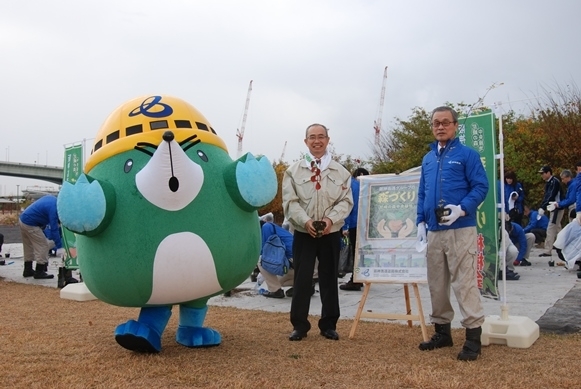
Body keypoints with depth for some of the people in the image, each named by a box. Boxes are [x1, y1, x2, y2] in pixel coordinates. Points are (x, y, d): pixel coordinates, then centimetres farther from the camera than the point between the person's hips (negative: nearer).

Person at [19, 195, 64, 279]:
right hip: (30, 224, -10)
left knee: (29, 247, 20)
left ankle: (28, 270, 29)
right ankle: (39, 272, 2)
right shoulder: (53, 208, -23)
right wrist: (59, 247, -23)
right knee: (42, 246, -3)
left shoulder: (52, 199, 4)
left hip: (23, 219, 10)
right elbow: (54, 229, -25)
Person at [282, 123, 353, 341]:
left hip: (331, 233, 1)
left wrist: (331, 219, -16)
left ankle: (329, 324, 20)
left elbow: (346, 200, 1)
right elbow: (290, 201, -3)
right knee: (302, 279, 1)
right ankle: (299, 325, 12)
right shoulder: (294, 170, 3)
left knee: (329, 279, 8)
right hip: (303, 233, -1)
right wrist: (305, 221, -18)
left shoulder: (340, 171, 6)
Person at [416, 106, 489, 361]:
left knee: (464, 282, -6)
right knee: (436, 284, 12)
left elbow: (481, 186, -9)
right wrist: (421, 222, 8)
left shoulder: (467, 154, -3)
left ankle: (473, 337, 2)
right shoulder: (428, 158, 15)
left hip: (460, 229, -6)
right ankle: (442, 331, 24)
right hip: (434, 230, 7)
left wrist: (462, 209, -22)